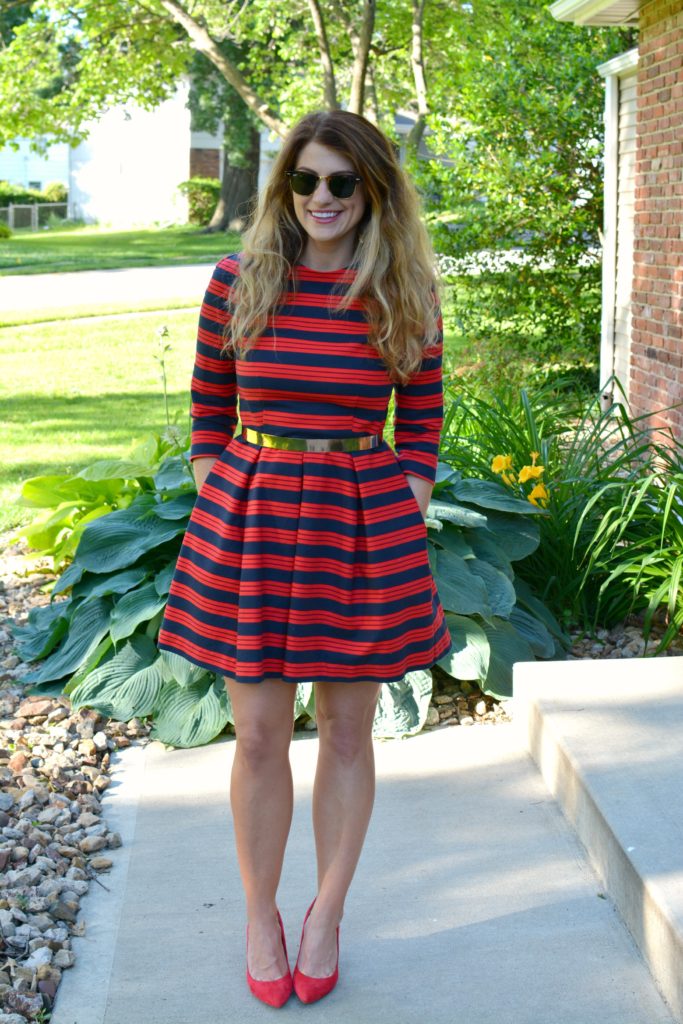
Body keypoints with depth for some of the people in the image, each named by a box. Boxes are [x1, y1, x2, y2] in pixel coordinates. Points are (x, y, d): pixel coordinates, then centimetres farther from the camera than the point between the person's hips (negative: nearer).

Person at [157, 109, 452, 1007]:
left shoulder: (407, 297, 0)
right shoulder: (238, 284, 0)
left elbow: (422, 427, 7)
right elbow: (208, 412, 7)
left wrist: (405, 520, -1)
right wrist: (217, 509, 1)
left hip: (367, 523, 0)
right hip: (249, 519, 0)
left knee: (347, 732, 10)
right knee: (259, 737, 6)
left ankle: (328, 915, 28)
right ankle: (260, 916, 26)